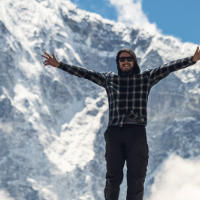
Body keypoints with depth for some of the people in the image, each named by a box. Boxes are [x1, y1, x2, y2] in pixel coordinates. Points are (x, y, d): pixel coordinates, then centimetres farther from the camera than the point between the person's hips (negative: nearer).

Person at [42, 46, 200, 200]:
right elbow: (84, 73, 12)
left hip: (137, 132, -1)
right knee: (113, 178, 6)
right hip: (114, 132, 1)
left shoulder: (146, 78, 9)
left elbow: (169, 67, 0)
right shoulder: (108, 79, 14)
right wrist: (59, 65, 6)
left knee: (136, 180, 2)